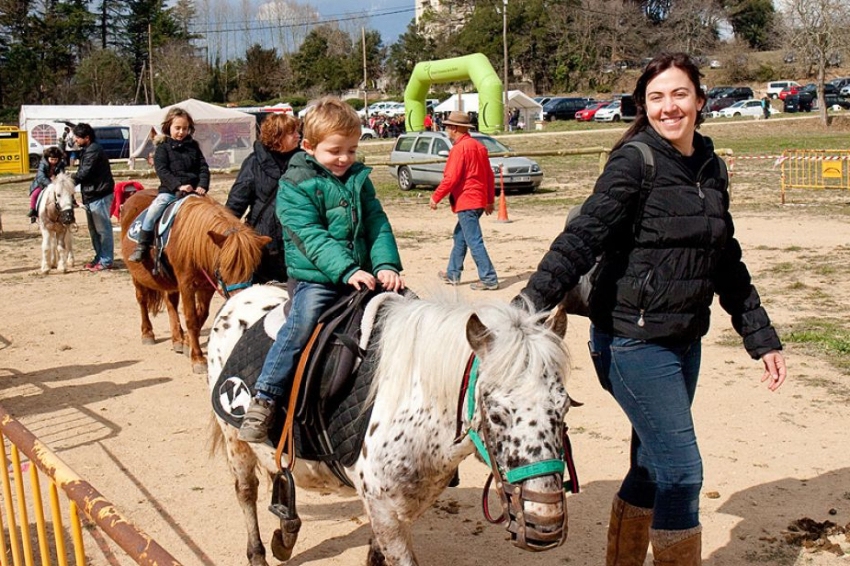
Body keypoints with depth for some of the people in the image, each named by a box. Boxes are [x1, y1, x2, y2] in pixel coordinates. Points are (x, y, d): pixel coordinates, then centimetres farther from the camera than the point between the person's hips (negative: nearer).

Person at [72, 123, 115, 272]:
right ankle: (99, 258, 26)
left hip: (99, 195, -11)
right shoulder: (87, 150, 16)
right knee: (93, 229, 17)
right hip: (90, 195, 11)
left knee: (102, 228, -4)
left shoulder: (93, 150, -16)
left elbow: (84, 173, -18)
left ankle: (106, 261, 0)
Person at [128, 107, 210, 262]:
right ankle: (142, 247, -15)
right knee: (153, 210, -22)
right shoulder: (163, 147, 4)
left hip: (193, 190, 3)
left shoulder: (193, 146, 13)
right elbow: (162, 170, -7)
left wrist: (202, 186, -9)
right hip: (169, 190, -3)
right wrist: (178, 185, -20)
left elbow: (203, 168, 9)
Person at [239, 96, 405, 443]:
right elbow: (313, 238, -15)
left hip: (362, 275, 6)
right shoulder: (296, 186, -5)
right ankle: (264, 399, -23)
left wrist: (386, 265, -11)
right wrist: (346, 270, -27)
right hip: (316, 277, -6)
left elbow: (378, 225, 7)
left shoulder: (359, 179, 13)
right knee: (306, 317, -29)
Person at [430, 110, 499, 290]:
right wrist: (490, 200, 20)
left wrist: (436, 197, -8)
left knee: (474, 241, -7)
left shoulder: (459, 148, -14)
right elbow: (490, 175, 14)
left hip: (466, 202, -10)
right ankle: (453, 273, 30)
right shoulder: (478, 146, 12)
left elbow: (451, 178, -18)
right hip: (479, 200, 10)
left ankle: (489, 279, -8)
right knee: (460, 237, 20)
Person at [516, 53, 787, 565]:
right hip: (633, 341, -7)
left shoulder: (711, 169, 10)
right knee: (682, 471, -5)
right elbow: (583, 237, -22)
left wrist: (763, 338, 17)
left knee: (653, 467, 18)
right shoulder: (635, 162, -12)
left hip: (684, 342, 8)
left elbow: (727, 264, 16)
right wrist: (531, 303, -35)